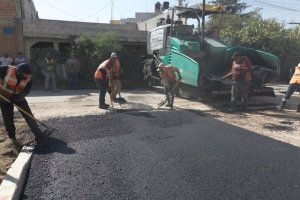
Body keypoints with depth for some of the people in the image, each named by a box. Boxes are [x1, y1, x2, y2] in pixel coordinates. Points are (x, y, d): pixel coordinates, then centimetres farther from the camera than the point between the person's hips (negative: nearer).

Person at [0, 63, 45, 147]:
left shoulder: (28, 78, -20)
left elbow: (26, 91, -16)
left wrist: (16, 97, -27)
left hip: (18, 97, 2)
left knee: (28, 114, -5)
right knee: (7, 118, 0)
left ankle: (38, 134, 0)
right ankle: (12, 136, 21)